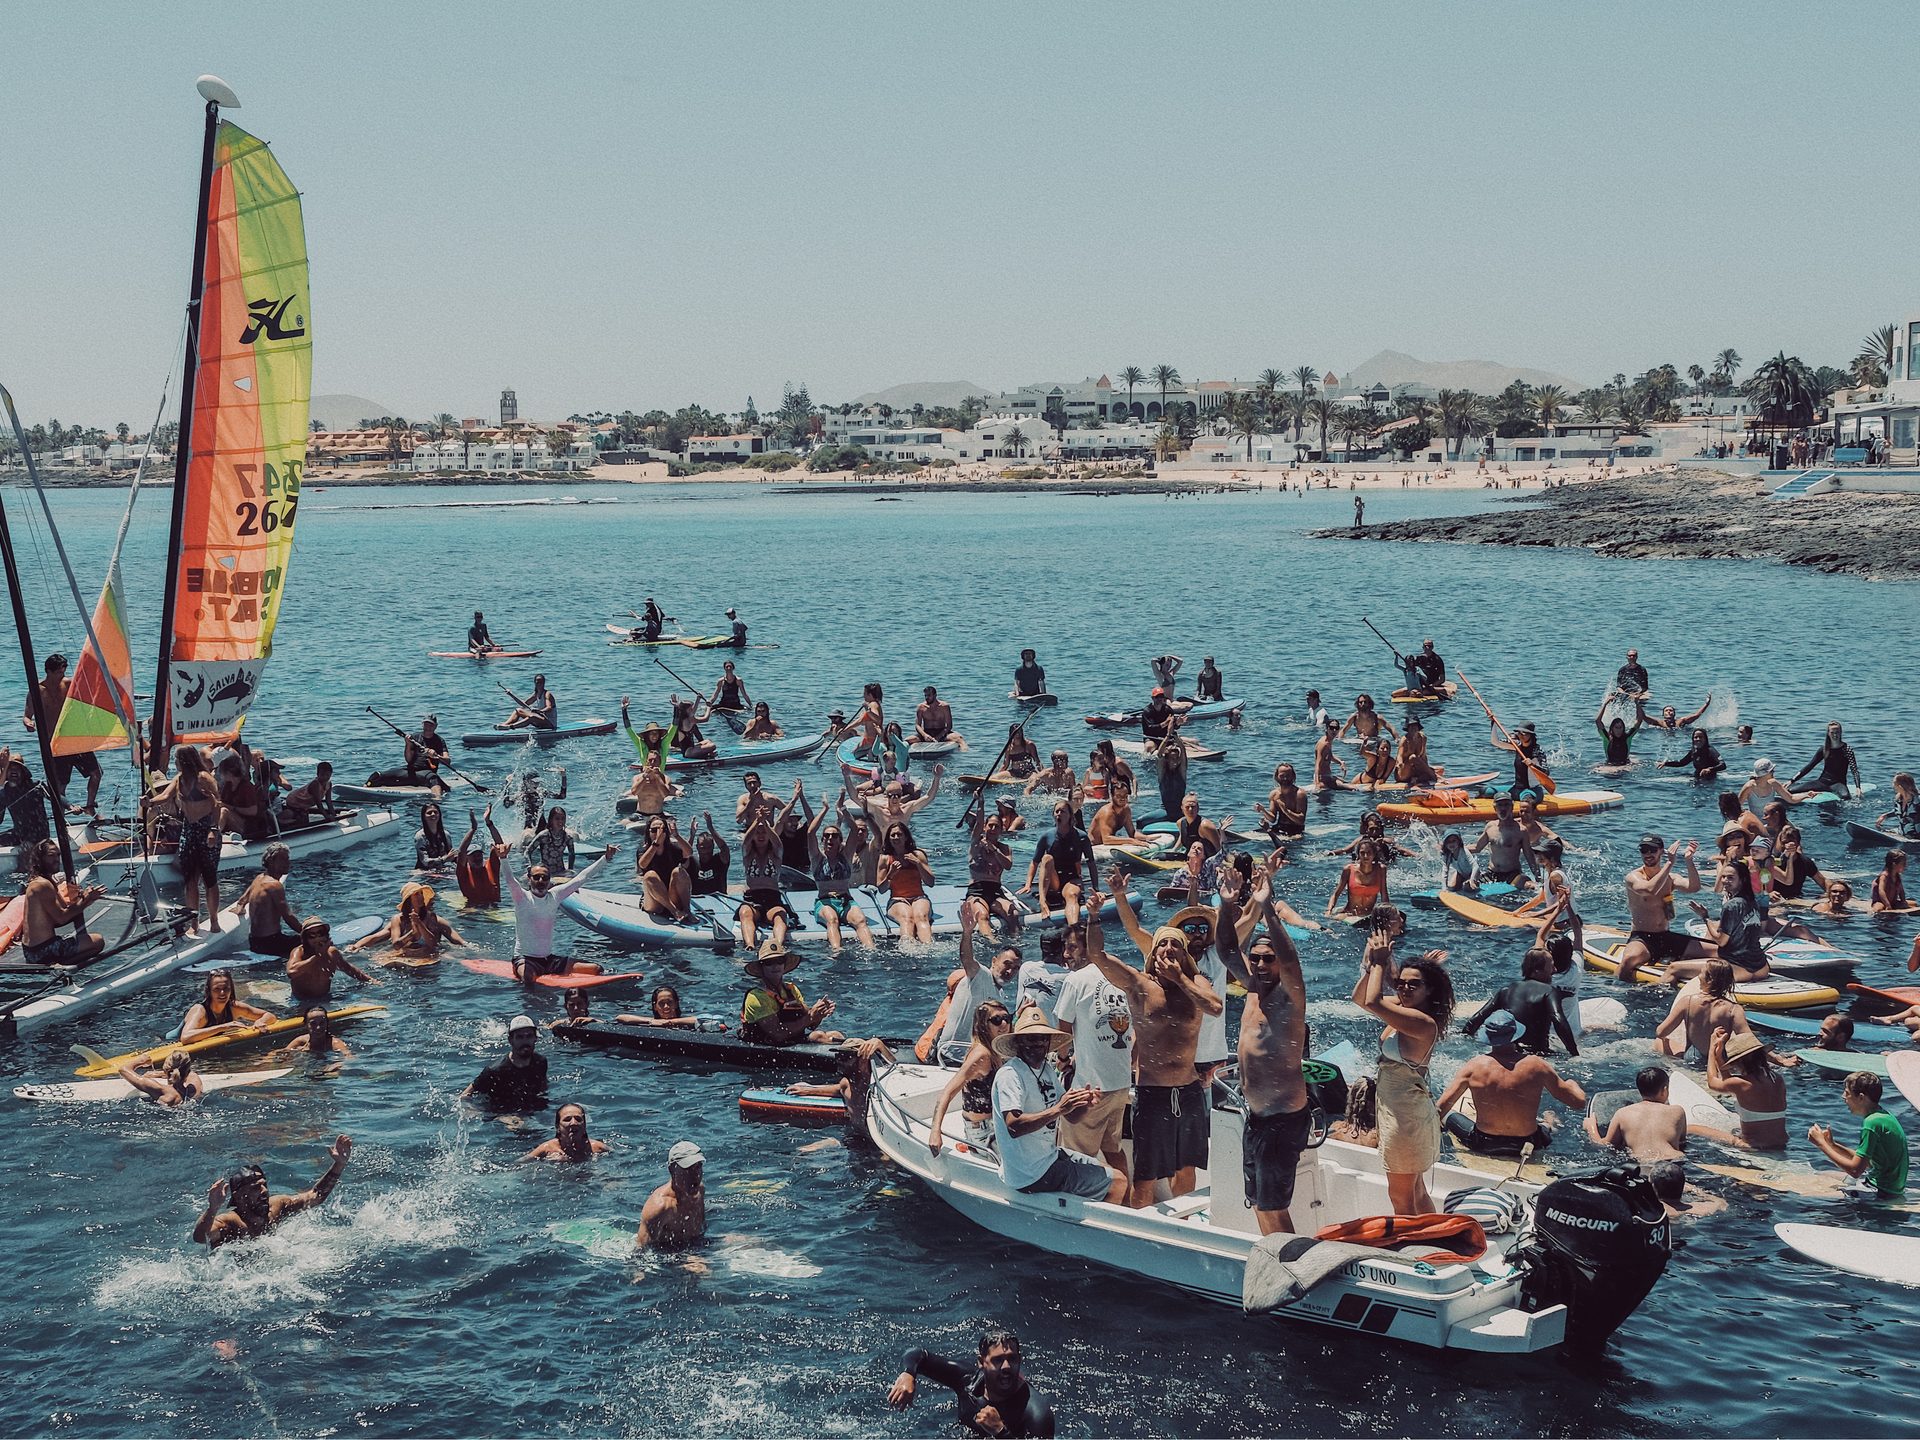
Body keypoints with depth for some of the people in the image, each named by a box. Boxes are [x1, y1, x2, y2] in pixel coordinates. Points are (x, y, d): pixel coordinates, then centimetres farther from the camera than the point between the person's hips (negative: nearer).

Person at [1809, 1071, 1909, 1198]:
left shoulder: (1872, 1123, -23)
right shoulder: (1883, 1114, 7)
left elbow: (1855, 1170, -23)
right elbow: (1863, 1159, 12)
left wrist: (1822, 1144, -15)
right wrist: (1831, 1144, 3)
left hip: (1883, 1193, -10)